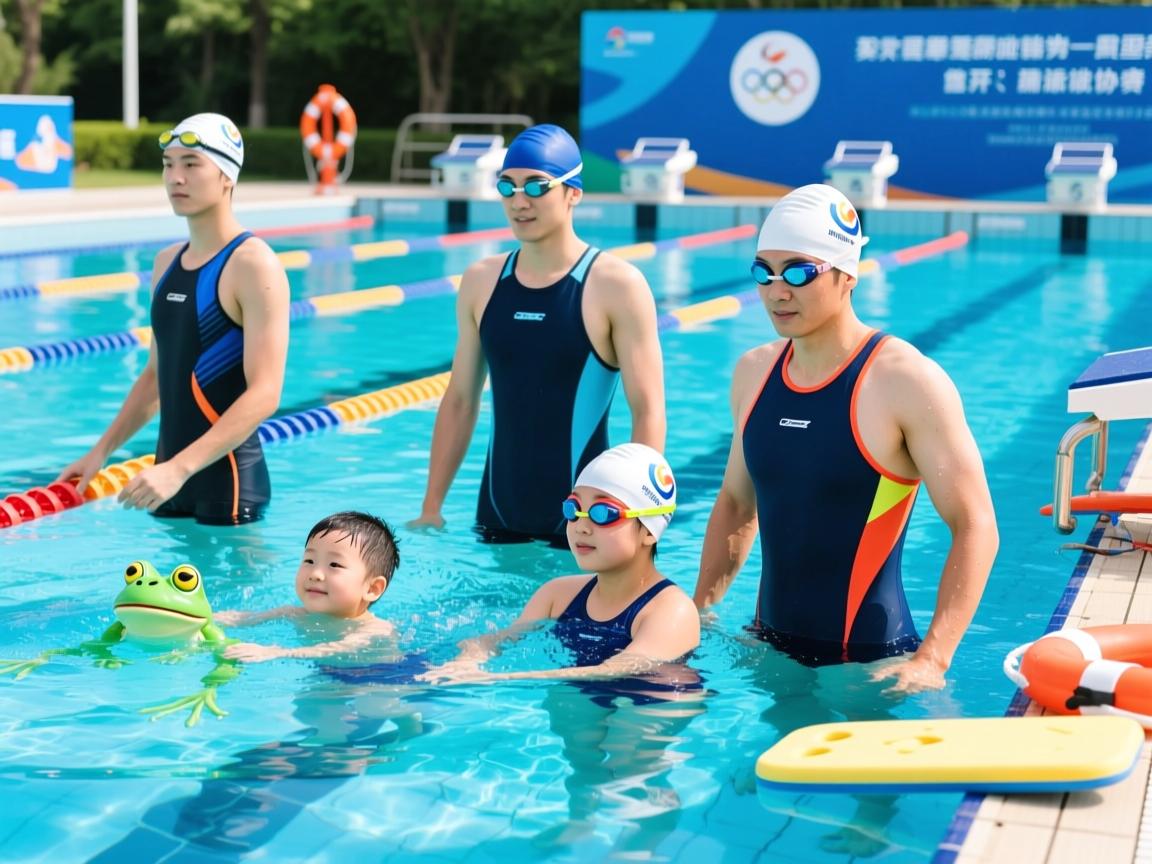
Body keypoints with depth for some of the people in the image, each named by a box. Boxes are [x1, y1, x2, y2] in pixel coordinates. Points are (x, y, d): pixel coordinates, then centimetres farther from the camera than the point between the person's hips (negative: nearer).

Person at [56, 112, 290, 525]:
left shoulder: (253, 266, -13)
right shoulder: (167, 263, 11)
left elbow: (264, 394, -21)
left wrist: (180, 468, -28)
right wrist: (101, 450, 14)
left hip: (228, 480, -7)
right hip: (170, 475, 7)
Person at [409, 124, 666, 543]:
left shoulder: (616, 286, -8)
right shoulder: (480, 282, 5)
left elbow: (648, 412, -10)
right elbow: (459, 401, 10)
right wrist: (431, 507, 8)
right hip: (498, 517, 4)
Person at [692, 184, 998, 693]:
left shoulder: (907, 382, -14)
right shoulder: (753, 373, 5)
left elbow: (975, 527, -15)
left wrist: (932, 660, -23)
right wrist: (697, 613, 11)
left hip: (869, 662, -5)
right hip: (769, 648, 6)